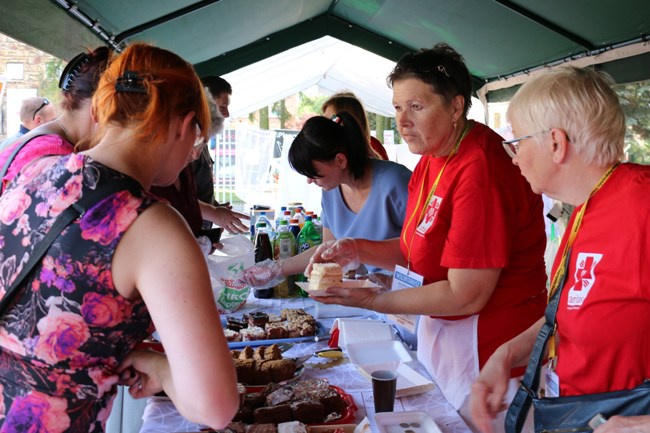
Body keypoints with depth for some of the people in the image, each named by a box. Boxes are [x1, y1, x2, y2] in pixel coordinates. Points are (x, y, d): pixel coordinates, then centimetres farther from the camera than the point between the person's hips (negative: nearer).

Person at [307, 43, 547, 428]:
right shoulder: (432, 159, 5)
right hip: (439, 332, 9)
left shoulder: (480, 171, -25)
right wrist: (357, 250, -4)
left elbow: (466, 295, -25)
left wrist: (371, 300, -20)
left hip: (486, 351, -9)